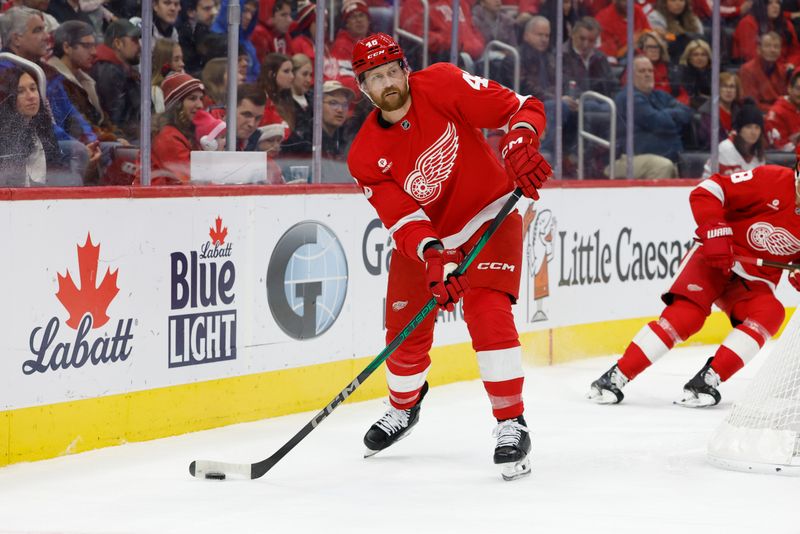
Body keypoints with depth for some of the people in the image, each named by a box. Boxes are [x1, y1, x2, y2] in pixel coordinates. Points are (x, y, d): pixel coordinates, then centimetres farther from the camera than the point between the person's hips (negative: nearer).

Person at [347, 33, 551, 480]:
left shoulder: (444, 86, -19)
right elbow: (402, 220, -20)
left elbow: (522, 107, -18)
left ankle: (512, 424, -14)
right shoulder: (365, 156, -13)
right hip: (421, 238, 3)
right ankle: (404, 407, 38)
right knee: (405, 332, 5)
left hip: (489, 217, -3)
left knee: (487, 312, -23)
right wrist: (433, 255, -39)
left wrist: (521, 144, -39)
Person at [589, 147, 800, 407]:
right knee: (686, 312, -24)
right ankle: (615, 377, -19)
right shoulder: (771, 180, -14)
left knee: (770, 314, -26)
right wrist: (714, 231, -25)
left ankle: (707, 380, -27)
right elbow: (707, 191, -15)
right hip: (714, 260, -4)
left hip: (754, 280, 4)